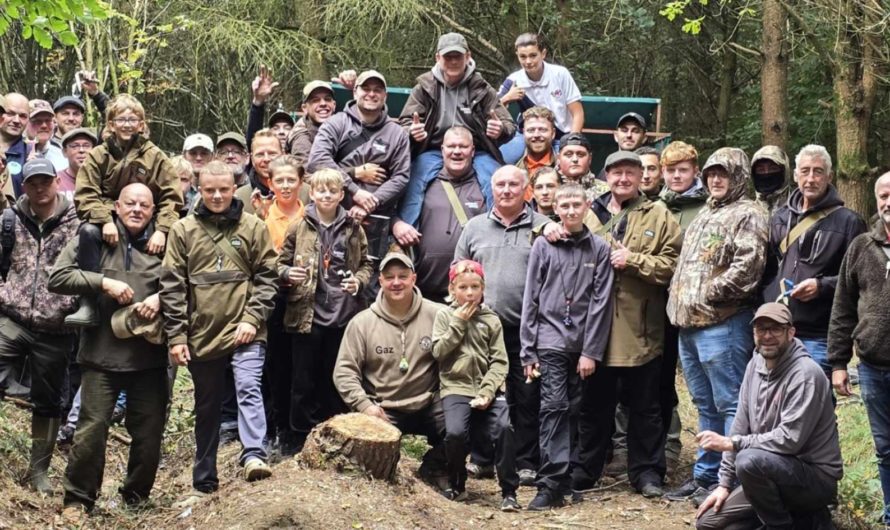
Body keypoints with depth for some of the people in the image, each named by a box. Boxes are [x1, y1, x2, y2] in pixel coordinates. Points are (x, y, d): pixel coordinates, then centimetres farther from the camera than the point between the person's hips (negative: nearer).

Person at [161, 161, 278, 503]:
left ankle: (253, 456, -32)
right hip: (201, 334, 2)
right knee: (207, 409, 12)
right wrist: (176, 336, -3)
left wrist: (253, 318, -10)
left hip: (244, 332, -2)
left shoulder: (253, 227, 3)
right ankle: (204, 482, 21)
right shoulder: (183, 231, 3)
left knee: (249, 388, -23)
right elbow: (172, 287, 1)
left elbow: (266, 277, 2)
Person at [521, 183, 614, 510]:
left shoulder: (599, 249, 3)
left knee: (573, 411, 7)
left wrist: (592, 351, -6)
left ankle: (564, 479, 13)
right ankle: (551, 483, -13)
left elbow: (601, 302, 0)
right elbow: (531, 299, 3)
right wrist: (528, 350, 0)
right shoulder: (543, 245, 3)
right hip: (551, 339, -1)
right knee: (554, 407, -9)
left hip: (583, 342, 1)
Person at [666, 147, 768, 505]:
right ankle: (705, 475, 23)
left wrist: (709, 293, -16)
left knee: (729, 404, -6)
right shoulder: (705, 214, 23)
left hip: (723, 324, -10)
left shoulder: (747, 215, -6)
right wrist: (679, 302, 18)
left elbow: (747, 266, -19)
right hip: (690, 324, 10)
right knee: (705, 405, 15)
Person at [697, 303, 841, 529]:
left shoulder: (805, 374, -19)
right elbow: (741, 426, 8)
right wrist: (725, 483, 4)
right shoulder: (755, 365, 5)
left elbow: (790, 439, -25)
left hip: (816, 478, -8)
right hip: (772, 470, 8)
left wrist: (731, 443, -21)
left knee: (750, 460, -35)